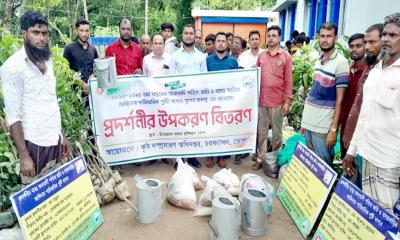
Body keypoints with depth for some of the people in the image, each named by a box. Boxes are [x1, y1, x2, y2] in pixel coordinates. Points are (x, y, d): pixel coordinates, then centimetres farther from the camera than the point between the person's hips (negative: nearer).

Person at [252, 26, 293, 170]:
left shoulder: (286, 56, -1)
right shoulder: (261, 56, 8)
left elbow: (288, 80, -2)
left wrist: (288, 101, -6)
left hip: (277, 101, -2)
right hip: (261, 100, 3)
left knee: (277, 132, 10)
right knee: (261, 131, 10)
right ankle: (260, 158, 20)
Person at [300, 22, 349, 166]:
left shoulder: (341, 62, -10)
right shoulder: (318, 61, 10)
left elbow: (340, 99, -12)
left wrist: (333, 128, -16)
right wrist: (304, 120, 14)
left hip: (324, 126, -6)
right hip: (309, 122, 7)